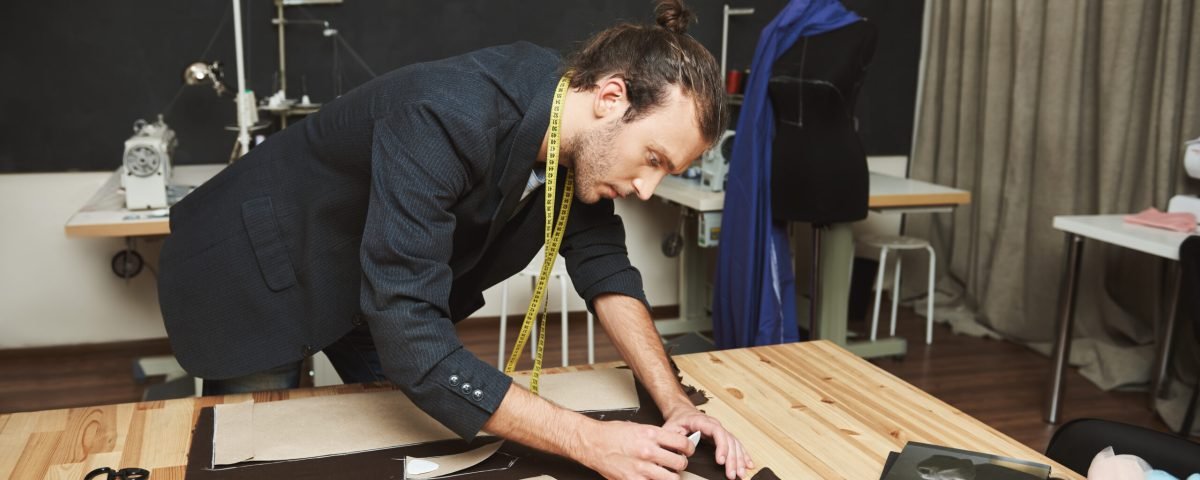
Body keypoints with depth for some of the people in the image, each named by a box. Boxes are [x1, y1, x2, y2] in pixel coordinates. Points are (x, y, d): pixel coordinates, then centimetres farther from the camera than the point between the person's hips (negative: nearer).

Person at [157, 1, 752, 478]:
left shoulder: (576, 136, -15)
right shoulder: (448, 121, -40)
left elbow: (603, 267, -10)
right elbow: (411, 338, -44)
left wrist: (674, 404, -24)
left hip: (371, 286, 7)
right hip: (251, 274, -7)